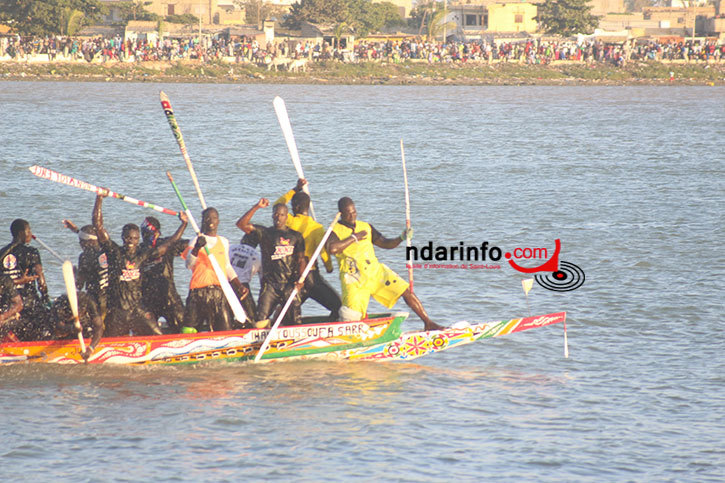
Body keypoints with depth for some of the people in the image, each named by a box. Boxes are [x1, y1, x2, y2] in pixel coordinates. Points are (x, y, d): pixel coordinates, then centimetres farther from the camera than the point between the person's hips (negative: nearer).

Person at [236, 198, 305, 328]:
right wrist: (256, 207, -8)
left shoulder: (296, 236, 13)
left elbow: (301, 260, 9)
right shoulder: (264, 233, 11)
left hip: (290, 284, 0)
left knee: (294, 321, -4)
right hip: (269, 283, 0)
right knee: (261, 321, -10)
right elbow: (241, 224, -1)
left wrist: (300, 280, -7)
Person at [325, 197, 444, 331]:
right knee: (352, 318, -19)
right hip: (354, 278, -5)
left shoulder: (366, 227, 14)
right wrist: (354, 237, -15)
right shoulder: (335, 231, -3)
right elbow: (332, 248, -24)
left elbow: (385, 243, 16)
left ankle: (428, 323, 5)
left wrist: (401, 238, -5)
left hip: (376, 271, 5)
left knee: (407, 291, -6)